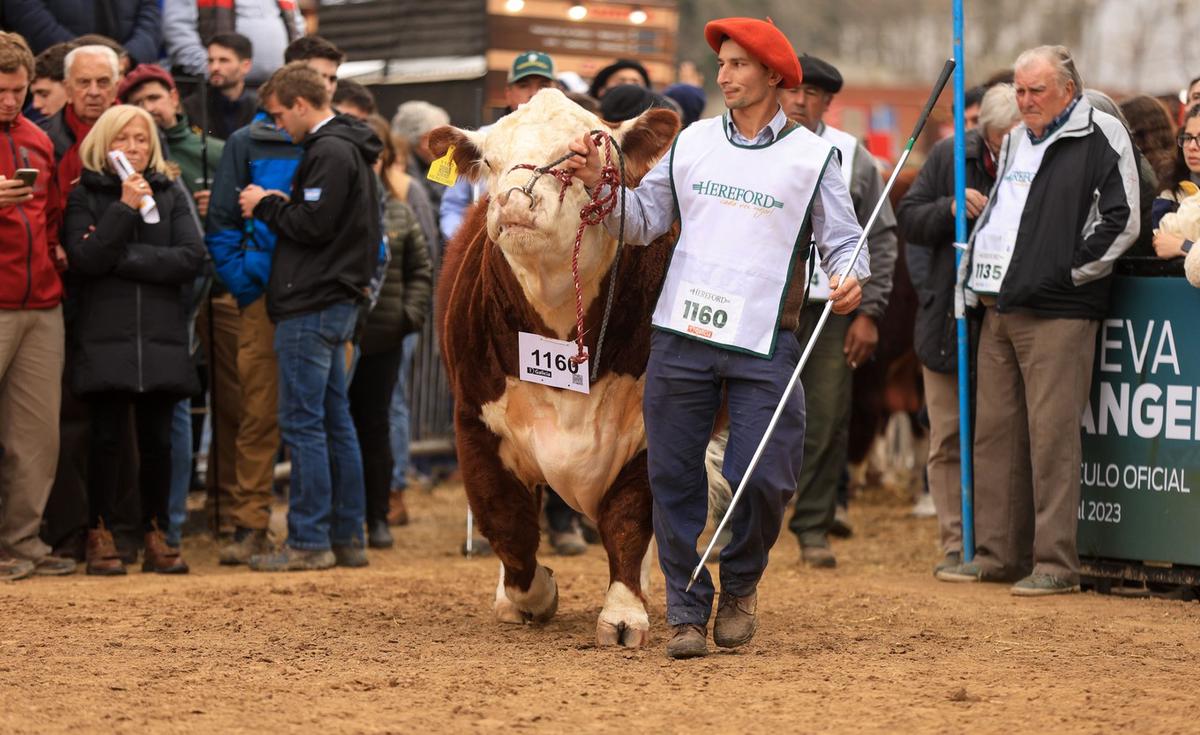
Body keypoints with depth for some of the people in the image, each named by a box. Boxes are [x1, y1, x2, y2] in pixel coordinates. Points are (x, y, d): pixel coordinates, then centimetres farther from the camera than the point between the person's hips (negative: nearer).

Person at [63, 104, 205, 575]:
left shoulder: (172, 196, 11)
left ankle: (155, 535, 12)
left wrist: (126, 259, -9)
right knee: (108, 436, -3)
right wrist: (125, 207, -14)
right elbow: (83, 259, -10)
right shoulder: (84, 196, 5)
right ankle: (100, 535, 5)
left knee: (157, 439, 4)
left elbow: (192, 258, -2)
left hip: (162, 336, 2)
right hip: (105, 337, -2)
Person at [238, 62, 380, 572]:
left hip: (312, 305, -10)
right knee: (335, 420, 12)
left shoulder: (330, 152, -14)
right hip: (337, 300, 10)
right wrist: (278, 205, 8)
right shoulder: (347, 148, 18)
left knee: (302, 423, -7)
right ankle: (347, 537, 15)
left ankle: (309, 540, -6)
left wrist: (264, 205, -6)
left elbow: (313, 225, -20)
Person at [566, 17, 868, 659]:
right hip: (681, 336, 3)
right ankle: (686, 612, 14)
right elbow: (642, 220, 11)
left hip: (765, 346, -2)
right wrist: (600, 185, -6)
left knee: (764, 478, -7)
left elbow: (842, 238, 3)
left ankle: (740, 586, 20)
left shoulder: (812, 155, 4)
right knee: (674, 477, 3)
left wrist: (849, 277, -18)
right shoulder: (693, 142, 11)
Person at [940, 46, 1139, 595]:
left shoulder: (1099, 136, -5)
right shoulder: (1016, 141, 19)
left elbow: (1123, 219, -10)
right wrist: (972, 281, 21)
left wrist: (1071, 272, -11)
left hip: (1057, 313, -8)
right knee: (995, 432, 10)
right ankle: (997, 553, 17)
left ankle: (1056, 563, -6)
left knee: (1052, 436, -9)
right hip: (1000, 311, 8)